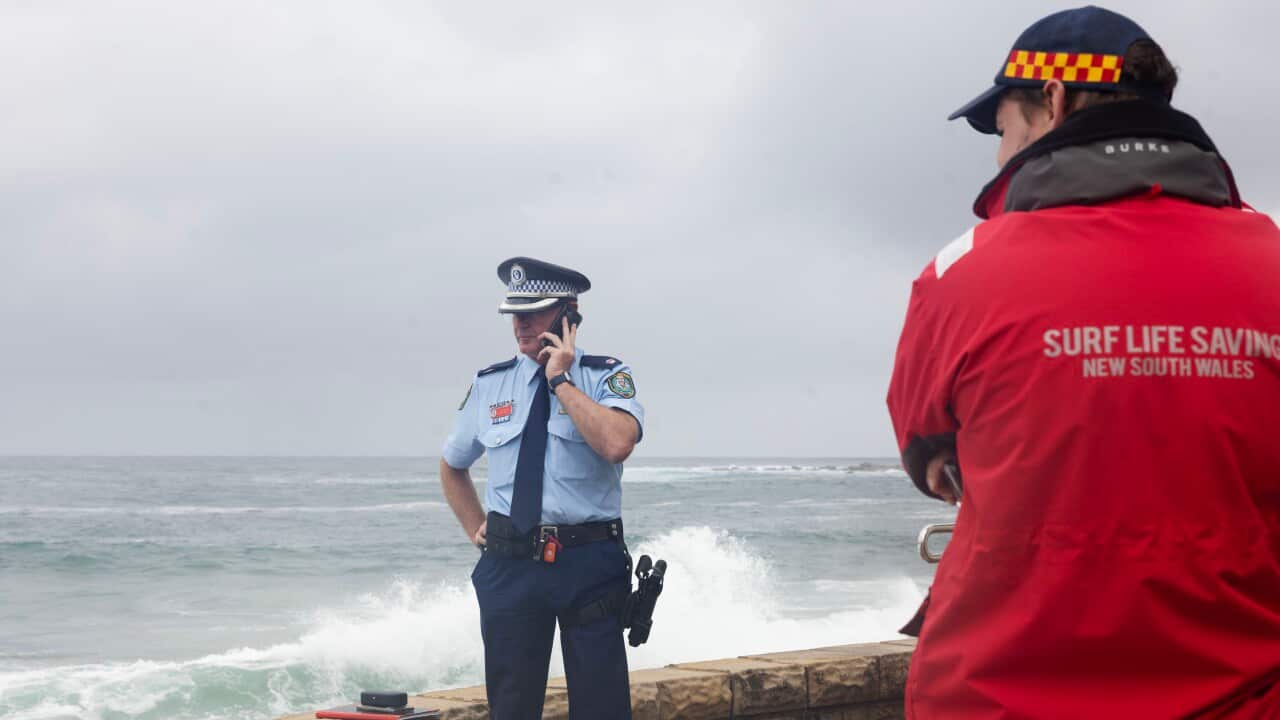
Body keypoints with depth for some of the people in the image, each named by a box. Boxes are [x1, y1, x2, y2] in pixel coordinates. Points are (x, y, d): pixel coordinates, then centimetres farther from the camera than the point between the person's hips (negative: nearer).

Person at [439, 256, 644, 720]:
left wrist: (561, 381, -16)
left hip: (590, 564, -3)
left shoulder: (607, 377, -2)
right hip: (509, 564, 3)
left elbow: (617, 443, -24)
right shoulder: (490, 384, 9)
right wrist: (478, 531, 12)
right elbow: (452, 465, 24)